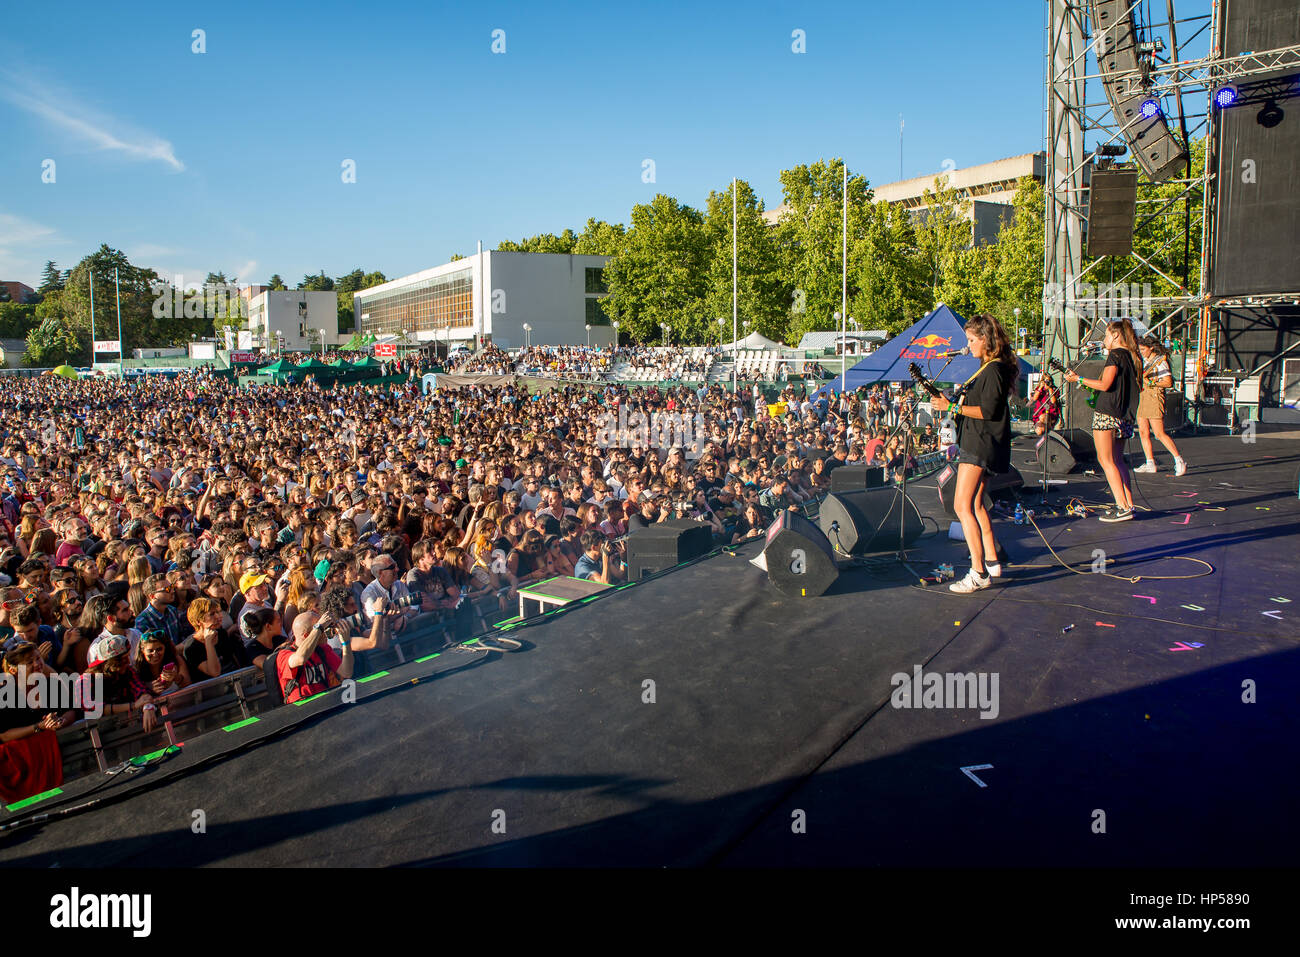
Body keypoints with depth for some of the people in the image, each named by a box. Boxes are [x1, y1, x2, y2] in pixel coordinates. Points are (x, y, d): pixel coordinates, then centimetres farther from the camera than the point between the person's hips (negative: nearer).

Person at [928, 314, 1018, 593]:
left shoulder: (994, 369, -14)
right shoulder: (988, 369, 18)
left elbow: (989, 410, -22)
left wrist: (954, 407, -22)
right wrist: (960, 397, 11)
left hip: (982, 445, -11)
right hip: (980, 444, 11)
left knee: (962, 506, -16)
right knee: (975, 504, 18)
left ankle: (979, 573, -16)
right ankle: (992, 563, 26)